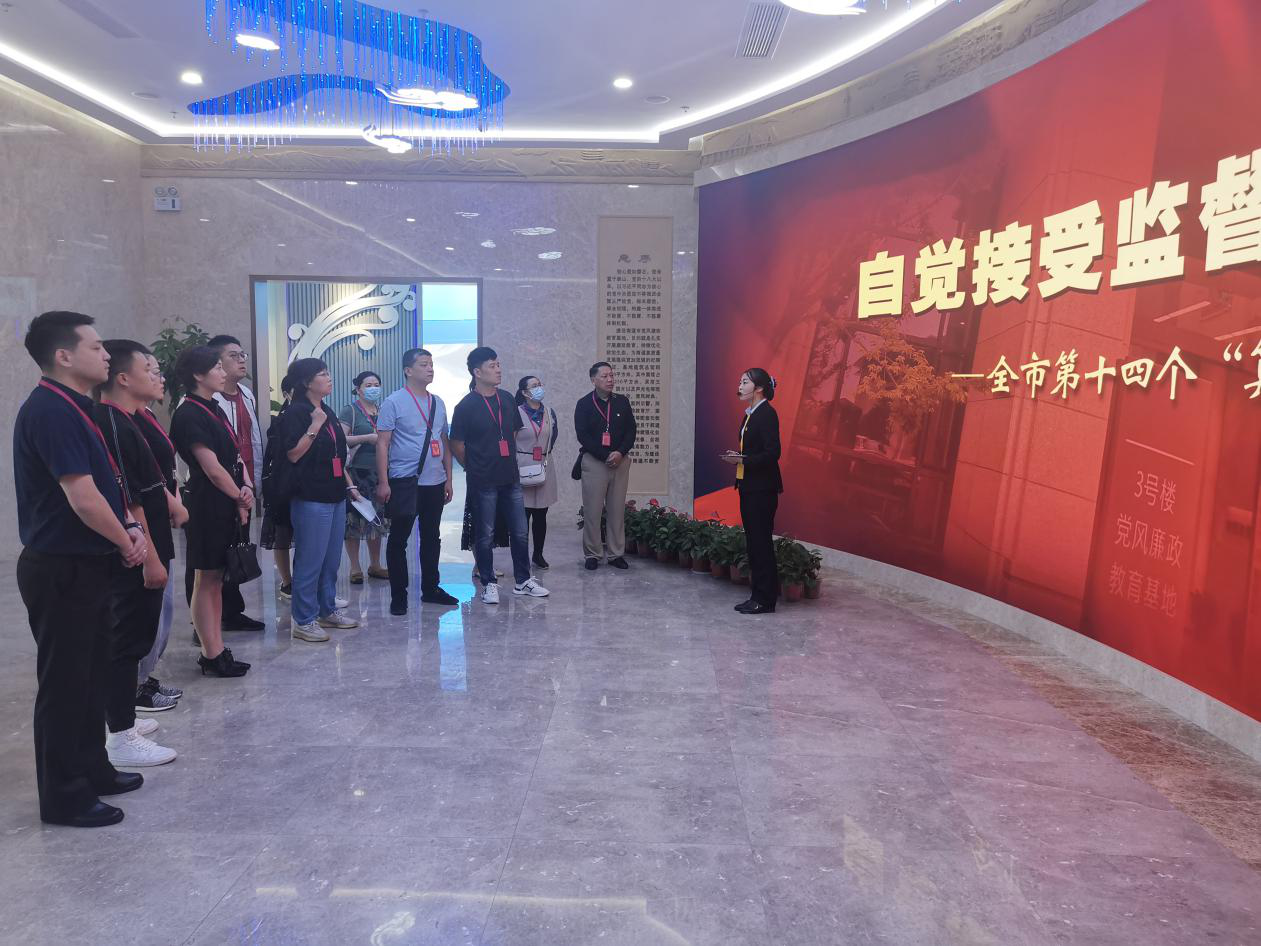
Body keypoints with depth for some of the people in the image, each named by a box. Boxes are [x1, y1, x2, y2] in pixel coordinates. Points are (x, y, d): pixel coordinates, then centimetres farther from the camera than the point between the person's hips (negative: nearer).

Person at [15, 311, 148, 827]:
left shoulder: (74, 408, 11)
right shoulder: (50, 411, -20)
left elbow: (102, 483, 17)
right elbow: (82, 497, -24)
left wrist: (130, 526, 1)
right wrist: (126, 542, -9)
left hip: (86, 565, 10)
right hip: (62, 570, -10)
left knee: (91, 674, 18)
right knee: (65, 683, 2)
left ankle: (93, 769, 32)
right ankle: (64, 796, 15)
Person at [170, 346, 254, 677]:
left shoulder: (215, 409, 14)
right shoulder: (189, 415, -14)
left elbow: (235, 455, 13)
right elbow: (212, 468, -16)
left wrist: (247, 487, -4)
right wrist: (240, 500, -7)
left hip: (226, 506, 9)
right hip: (207, 506, -9)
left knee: (216, 578, 13)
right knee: (205, 580, 0)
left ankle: (216, 650, 21)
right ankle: (211, 655, 8)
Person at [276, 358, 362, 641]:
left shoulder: (328, 411, 16)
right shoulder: (296, 413, -9)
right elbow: (293, 454, -17)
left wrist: (350, 485, 18)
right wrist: (314, 426, -19)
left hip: (335, 496, 8)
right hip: (311, 498, -8)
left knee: (332, 560, 14)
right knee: (310, 561, -3)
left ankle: (328, 610, 26)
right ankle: (304, 621, 6)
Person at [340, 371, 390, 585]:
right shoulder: (350, 411, -2)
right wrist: (367, 438, -17)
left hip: (379, 472, 5)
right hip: (357, 471, -5)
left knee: (377, 519, 9)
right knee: (354, 519, -3)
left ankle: (375, 565, 20)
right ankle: (355, 568, 6)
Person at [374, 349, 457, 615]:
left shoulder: (438, 403, 11)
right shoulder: (394, 402, -6)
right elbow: (382, 443, -8)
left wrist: (448, 478, 12)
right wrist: (383, 482, -13)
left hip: (435, 483, 6)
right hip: (404, 482, -6)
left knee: (432, 538, 14)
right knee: (398, 539, 2)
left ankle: (430, 588, 28)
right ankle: (398, 596, 12)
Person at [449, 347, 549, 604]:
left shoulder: (507, 399, 6)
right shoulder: (466, 406, -10)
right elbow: (457, 445, -5)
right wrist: (475, 468, 4)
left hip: (510, 478, 5)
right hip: (483, 482, -5)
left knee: (519, 532, 10)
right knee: (485, 534, 6)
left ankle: (523, 581, 22)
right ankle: (489, 584, 18)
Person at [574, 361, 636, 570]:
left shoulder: (622, 402, 9)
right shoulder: (584, 404, 0)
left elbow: (631, 431, 7)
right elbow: (582, 435, -7)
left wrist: (620, 453, -10)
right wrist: (605, 456, -14)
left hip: (620, 461, 3)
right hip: (594, 461, -3)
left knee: (617, 510, 4)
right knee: (592, 510, -2)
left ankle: (616, 554, 11)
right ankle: (593, 555, 7)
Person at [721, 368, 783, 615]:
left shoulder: (767, 414, -13)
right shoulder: (750, 414, 15)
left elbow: (772, 453, -20)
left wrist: (742, 460, -21)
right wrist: (736, 456, 1)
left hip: (762, 488, -9)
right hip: (748, 485, 9)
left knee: (761, 541, -4)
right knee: (754, 540, 12)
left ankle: (765, 600, 5)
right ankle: (759, 596, 20)